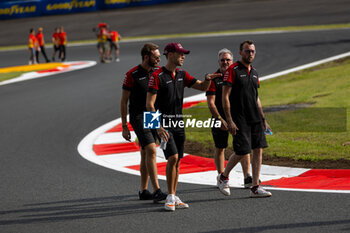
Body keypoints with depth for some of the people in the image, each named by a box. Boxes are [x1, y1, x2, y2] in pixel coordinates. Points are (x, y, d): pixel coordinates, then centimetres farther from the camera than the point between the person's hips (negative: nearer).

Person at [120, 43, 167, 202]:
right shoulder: (132, 75, -9)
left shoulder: (158, 72, 7)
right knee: (151, 150, -18)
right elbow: (123, 101, -5)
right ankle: (156, 191, -21)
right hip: (138, 117, -6)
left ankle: (143, 191, 20)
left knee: (146, 154, 12)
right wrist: (124, 126, -5)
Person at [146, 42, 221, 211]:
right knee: (173, 158, -16)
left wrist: (207, 79, -9)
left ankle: (174, 197, 14)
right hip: (164, 123, -7)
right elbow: (149, 104, -14)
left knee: (177, 161, 8)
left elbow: (202, 87, 15)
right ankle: (170, 197, -8)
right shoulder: (157, 76, -11)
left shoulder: (182, 75, 10)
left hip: (178, 123, 7)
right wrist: (158, 127, -21)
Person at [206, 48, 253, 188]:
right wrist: (220, 119, -15)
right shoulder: (214, 79, -1)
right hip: (220, 119, -2)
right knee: (220, 148, 9)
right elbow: (211, 103, -6)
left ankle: (247, 177, -12)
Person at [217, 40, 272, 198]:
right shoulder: (233, 70, -8)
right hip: (240, 119, -7)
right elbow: (225, 97, -11)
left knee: (258, 150, 0)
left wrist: (263, 119, 19)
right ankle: (224, 177, 16)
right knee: (242, 151, -9)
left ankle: (255, 187, 3)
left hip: (255, 119, 7)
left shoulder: (254, 72, 15)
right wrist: (229, 121, -17)